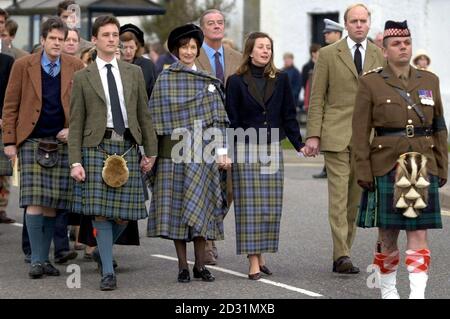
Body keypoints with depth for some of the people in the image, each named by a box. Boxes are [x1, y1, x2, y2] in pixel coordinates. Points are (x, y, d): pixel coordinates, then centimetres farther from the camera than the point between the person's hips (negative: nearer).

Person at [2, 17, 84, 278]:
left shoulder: (76, 68, 5)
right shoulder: (23, 66, 1)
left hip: (62, 143, 2)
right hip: (32, 142, -2)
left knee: (53, 203, 3)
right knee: (35, 201, -8)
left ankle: (45, 258, 12)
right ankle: (37, 260, -4)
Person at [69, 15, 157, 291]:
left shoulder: (134, 72, 13)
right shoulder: (83, 77, 5)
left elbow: (144, 114, 13)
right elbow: (76, 123, 3)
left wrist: (151, 151, 8)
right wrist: (76, 161, -5)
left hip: (127, 146, 2)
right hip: (97, 146, -2)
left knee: (124, 213, 0)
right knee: (100, 212, -7)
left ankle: (104, 250, 28)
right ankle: (108, 272, -1)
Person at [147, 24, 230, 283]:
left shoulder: (208, 81, 8)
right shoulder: (165, 79, 4)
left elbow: (217, 118, 6)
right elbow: (156, 118, 3)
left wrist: (221, 151, -2)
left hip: (203, 150, 1)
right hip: (174, 151, -1)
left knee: (200, 207, 0)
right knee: (176, 206, 0)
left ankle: (201, 265, 6)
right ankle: (183, 266, 6)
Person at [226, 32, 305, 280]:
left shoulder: (280, 80, 8)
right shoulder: (236, 82, 1)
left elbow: (288, 116, 11)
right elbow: (231, 120, 0)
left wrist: (299, 144, 2)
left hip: (273, 149, 3)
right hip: (246, 150, -3)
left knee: (271, 206, 2)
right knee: (250, 205, -5)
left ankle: (261, 256, 13)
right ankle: (253, 262, -5)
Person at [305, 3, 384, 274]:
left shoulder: (380, 56, 10)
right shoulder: (329, 54, 3)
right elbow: (317, 97, 2)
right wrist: (313, 134, -5)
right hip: (336, 134, -3)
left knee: (356, 197, 5)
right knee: (338, 195, -10)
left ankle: (342, 253, 13)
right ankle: (342, 255, -12)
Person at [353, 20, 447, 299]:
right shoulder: (370, 83, 0)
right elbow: (361, 131, -2)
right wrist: (363, 171, -8)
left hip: (423, 168, 2)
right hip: (386, 167, -2)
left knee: (419, 231, -5)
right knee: (388, 232, 4)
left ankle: (418, 293, -9)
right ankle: (387, 289, 21)